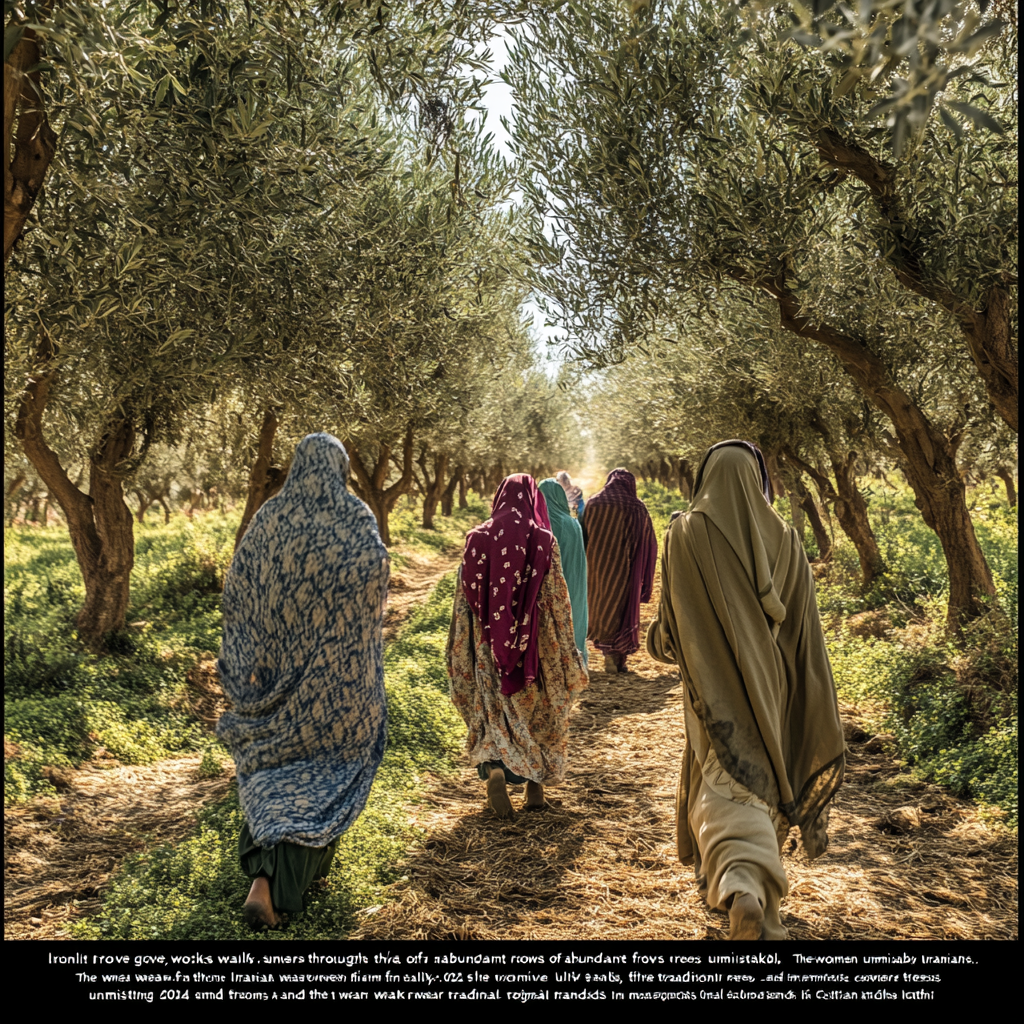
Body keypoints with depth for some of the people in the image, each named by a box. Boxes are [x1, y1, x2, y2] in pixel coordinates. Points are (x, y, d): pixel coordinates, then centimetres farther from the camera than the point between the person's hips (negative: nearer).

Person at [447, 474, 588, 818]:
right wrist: (565, 649, 2)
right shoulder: (543, 540, -7)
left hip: (490, 641, 1)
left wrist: (460, 650, 9)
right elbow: (556, 598, -6)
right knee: (539, 709, 14)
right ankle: (536, 787, 18)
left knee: (494, 710, 12)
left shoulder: (478, 538, -3)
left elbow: (465, 596, 0)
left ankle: (494, 768, -12)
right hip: (533, 640, -1)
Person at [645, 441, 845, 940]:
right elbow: (802, 621, 2)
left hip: (714, 679, -3)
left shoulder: (685, 533, -8)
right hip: (767, 677, 4)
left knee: (726, 780, -5)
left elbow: (669, 619, -5)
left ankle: (743, 888, -27)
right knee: (761, 768, 21)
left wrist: (659, 640, 15)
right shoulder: (783, 538, 0)